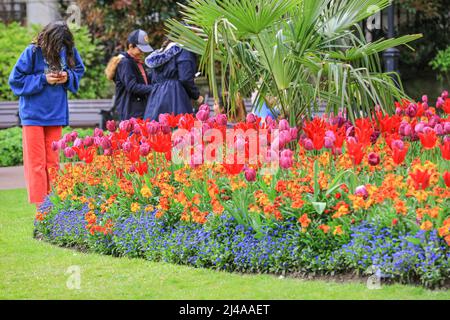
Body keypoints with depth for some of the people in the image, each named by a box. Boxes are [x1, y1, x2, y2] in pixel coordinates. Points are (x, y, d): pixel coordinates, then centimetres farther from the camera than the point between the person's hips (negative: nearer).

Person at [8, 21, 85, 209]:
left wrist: (68, 77, -10)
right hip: (33, 114, -4)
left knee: (53, 161, 9)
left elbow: (79, 71, 12)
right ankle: (40, 206, -1)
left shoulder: (68, 50, -4)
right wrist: (44, 80, -18)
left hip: (56, 114, 4)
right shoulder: (33, 52, -15)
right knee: (36, 162, -3)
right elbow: (16, 80, -9)